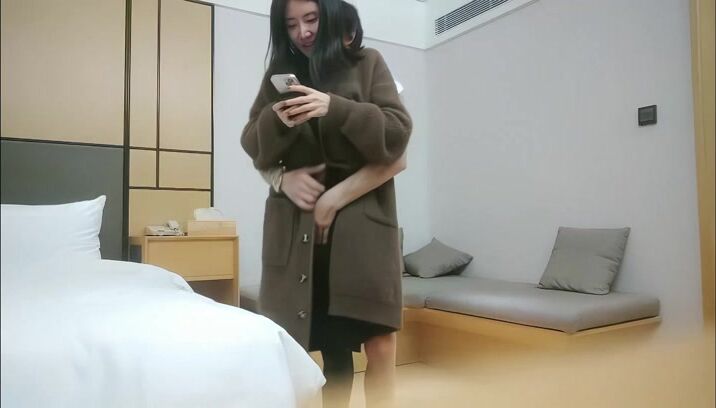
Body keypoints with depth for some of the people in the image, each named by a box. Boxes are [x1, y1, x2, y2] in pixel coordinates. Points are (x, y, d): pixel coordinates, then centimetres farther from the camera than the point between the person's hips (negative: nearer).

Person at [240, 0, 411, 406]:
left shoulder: (368, 63, 5)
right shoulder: (280, 72, 12)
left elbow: (397, 135, -5)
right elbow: (254, 150, 9)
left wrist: (335, 108, -19)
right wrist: (276, 119, -13)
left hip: (361, 222, -1)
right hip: (296, 227, 2)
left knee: (380, 344, -5)